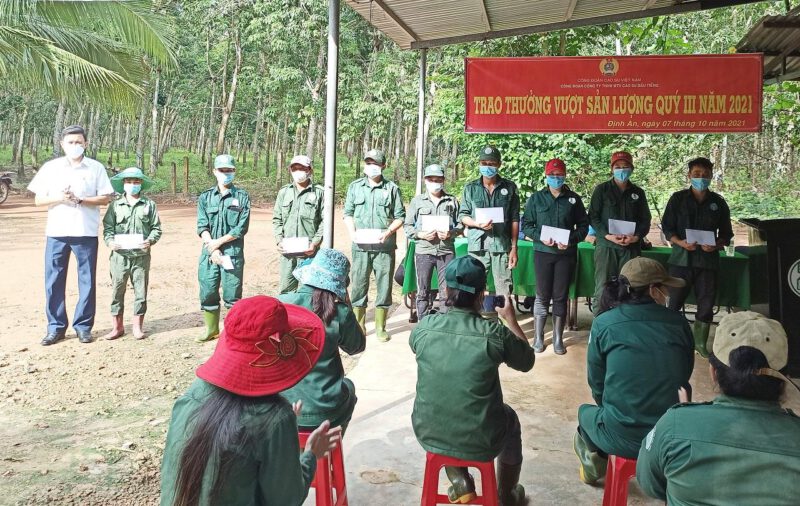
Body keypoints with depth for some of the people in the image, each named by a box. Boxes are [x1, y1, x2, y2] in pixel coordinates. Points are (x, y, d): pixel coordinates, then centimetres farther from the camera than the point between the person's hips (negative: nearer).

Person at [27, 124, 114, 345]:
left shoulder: (96, 168, 2)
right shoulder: (50, 167, 5)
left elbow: (104, 198, 0)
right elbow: (39, 200, 5)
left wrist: (80, 199, -14)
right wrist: (59, 198, -13)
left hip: (86, 233, -1)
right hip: (57, 232, 1)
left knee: (87, 281, 3)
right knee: (53, 281, 4)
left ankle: (83, 326, 14)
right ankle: (56, 327, 14)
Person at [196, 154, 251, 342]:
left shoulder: (242, 197, 2)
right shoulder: (205, 197, 10)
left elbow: (242, 228, -6)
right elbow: (202, 227, 1)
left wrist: (218, 242, -10)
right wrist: (213, 249, -12)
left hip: (233, 252, -3)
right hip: (209, 253, 3)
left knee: (232, 294, 0)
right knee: (208, 292, 7)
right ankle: (211, 329, 22)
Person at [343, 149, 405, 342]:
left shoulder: (392, 188, 5)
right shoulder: (355, 187, 10)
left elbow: (400, 216, 5)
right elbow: (348, 213, 11)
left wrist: (388, 231, -12)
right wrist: (352, 232, -5)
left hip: (384, 247, -1)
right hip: (360, 246, 1)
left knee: (384, 286, 3)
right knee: (358, 286, 3)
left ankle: (380, 328, 14)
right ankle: (358, 327, 13)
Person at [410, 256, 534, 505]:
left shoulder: (423, 327, -11)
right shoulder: (495, 333, -18)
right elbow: (527, 361, 2)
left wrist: (449, 312, 21)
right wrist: (510, 318, 12)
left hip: (428, 433, 2)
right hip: (480, 441, -2)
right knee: (510, 419, 31)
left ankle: (459, 483, 24)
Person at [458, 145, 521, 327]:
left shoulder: (509, 188, 7)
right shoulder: (470, 188, 9)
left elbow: (514, 220, 6)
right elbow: (463, 216, 8)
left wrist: (514, 248, 1)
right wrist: (479, 224, -12)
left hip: (501, 245, -1)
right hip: (477, 245, 1)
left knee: (505, 293, 0)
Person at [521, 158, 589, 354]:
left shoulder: (574, 199, 6)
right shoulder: (536, 198, 4)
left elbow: (583, 225, 7)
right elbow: (526, 225, 4)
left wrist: (571, 240, -10)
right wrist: (540, 237, -13)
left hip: (566, 254, 1)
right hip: (543, 252, -1)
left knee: (561, 296, 5)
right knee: (542, 296, 3)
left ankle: (558, 338, 15)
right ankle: (538, 337, 12)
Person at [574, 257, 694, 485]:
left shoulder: (604, 323, -6)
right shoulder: (679, 323, -1)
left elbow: (596, 383, 3)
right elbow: (685, 376, 13)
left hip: (622, 437, -2)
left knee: (586, 412, 32)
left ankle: (595, 460, 17)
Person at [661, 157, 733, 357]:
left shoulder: (718, 202, 8)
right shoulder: (678, 199, 3)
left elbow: (726, 233, 12)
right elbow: (666, 227, 2)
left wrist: (716, 245, -9)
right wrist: (680, 242, -15)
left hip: (708, 259, 2)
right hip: (681, 258, -2)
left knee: (706, 303, 5)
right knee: (674, 301, -1)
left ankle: (700, 342, 19)